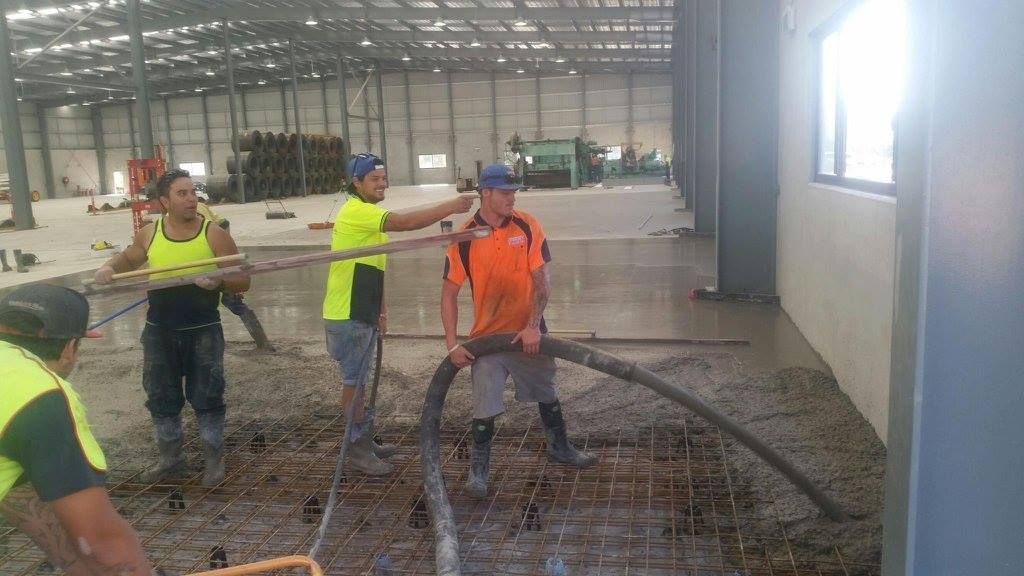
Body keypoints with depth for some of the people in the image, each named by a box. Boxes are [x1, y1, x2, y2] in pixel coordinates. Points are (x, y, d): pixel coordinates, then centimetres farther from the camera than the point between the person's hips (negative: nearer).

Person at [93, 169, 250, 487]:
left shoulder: (214, 235, -8)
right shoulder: (149, 233, 1)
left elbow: (242, 281, -7)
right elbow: (128, 259, 21)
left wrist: (220, 282, -27)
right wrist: (109, 267, 0)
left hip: (203, 331, -3)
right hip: (159, 331, 4)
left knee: (206, 397, 4)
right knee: (161, 397, 14)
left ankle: (214, 459, 20)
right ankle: (171, 458, 31)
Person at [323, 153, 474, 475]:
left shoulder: (371, 214, 15)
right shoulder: (355, 211, -17)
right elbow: (405, 222, -31)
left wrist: (381, 310, 18)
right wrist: (451, 207, -29)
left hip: (363, 314, 9)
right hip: (346, 317, -9)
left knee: (358, 381, 16)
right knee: (353, 382, -1)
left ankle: (363, 441, 26)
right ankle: (358, 450, 9)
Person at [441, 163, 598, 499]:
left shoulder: (527, 226, -9)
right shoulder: (465, 238, -12)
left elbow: (541, 281, -8)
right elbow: (449, 293, -7)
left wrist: (533, 326, -17)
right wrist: (452, 344, -12)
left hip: (528, 331, 2)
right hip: (487, 334, -2)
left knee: (546, 392, 19)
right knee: (485, 406, 0)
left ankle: (559, 447, 41)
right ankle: (478, 468, 20)